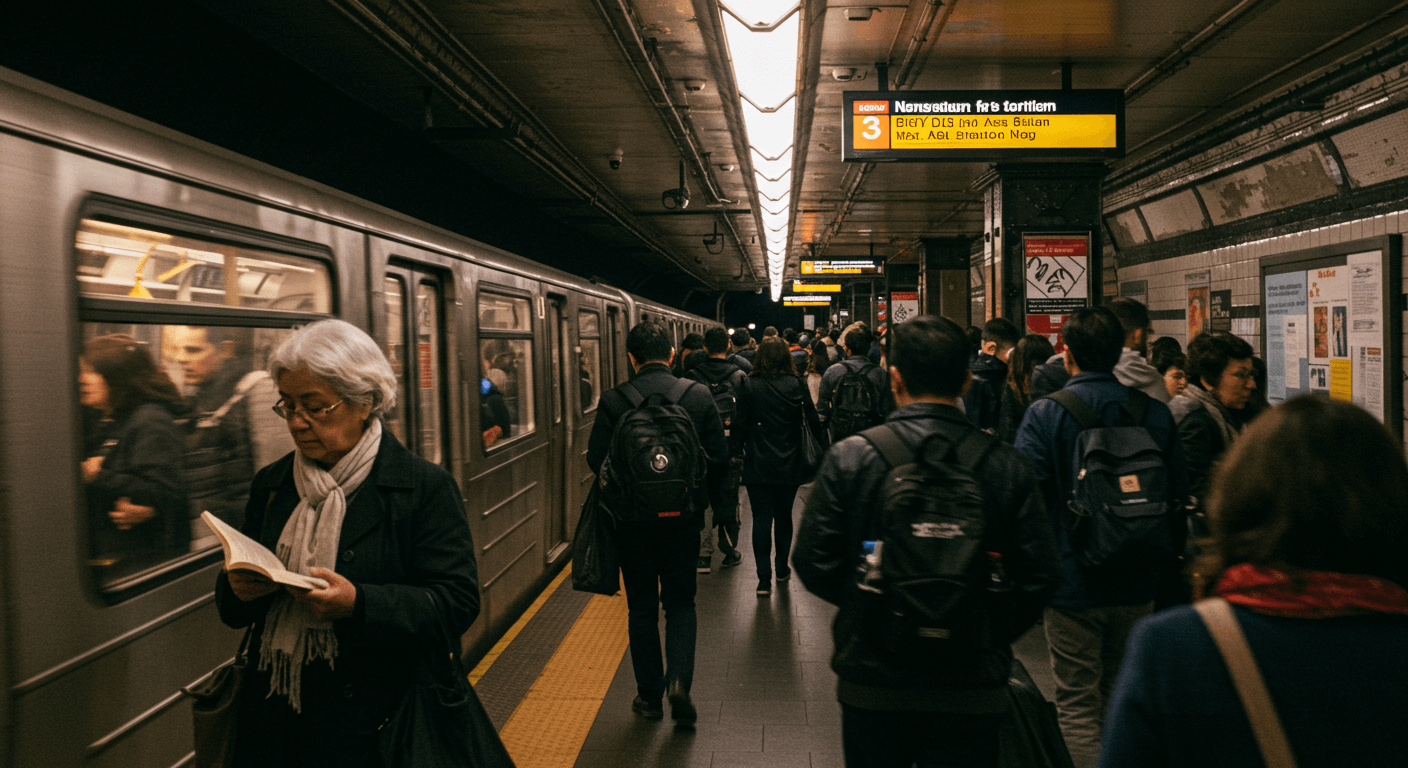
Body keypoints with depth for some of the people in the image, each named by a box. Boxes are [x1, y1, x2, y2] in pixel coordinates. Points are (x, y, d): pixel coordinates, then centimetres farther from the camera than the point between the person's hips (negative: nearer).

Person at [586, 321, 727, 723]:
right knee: (680, 601, 16)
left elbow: (596, 459, -8)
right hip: (684, 517, 1)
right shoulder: (699, 395, -6)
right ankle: (679, 679, -2)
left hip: (633, 519, -1)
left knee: (642, 607, 13)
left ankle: (650, 696, 21)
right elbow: (719, 455, -3)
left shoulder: (613, 401, -9)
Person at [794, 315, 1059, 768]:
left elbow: (814, 564, -10)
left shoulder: (849, 458, -12)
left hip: (873, 684, 0)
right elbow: (1037, 578, -6)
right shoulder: (1008, 466, -8)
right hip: (971, 690, 0)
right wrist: (989, 637, 9)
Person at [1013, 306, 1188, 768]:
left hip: (1073, 583, -5)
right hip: (1138, 585, 5)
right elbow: (1178, 496, 6)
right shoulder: (1155, 412, 0)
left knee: (1078, 704, 5)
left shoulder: (1045, 413, -13)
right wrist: (1164, 563, 18)